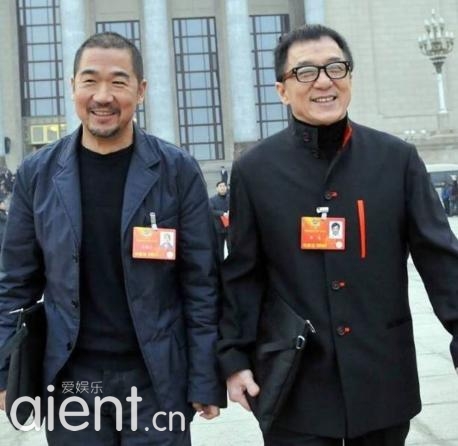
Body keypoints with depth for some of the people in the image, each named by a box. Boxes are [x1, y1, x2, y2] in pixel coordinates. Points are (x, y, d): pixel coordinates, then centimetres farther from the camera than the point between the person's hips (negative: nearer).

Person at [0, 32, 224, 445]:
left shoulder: (178, 171, -5)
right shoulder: (38, 173, 0)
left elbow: (200, 282, -4)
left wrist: (205, 379, -5)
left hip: (157, 378, -1)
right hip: (71, 379, 2)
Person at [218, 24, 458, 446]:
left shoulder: (398, 158, -1)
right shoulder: (254, 170, -3)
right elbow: (243, 274, 0)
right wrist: (235, 357, -3)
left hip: (384, 379, 2)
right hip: (294, 383, -2)